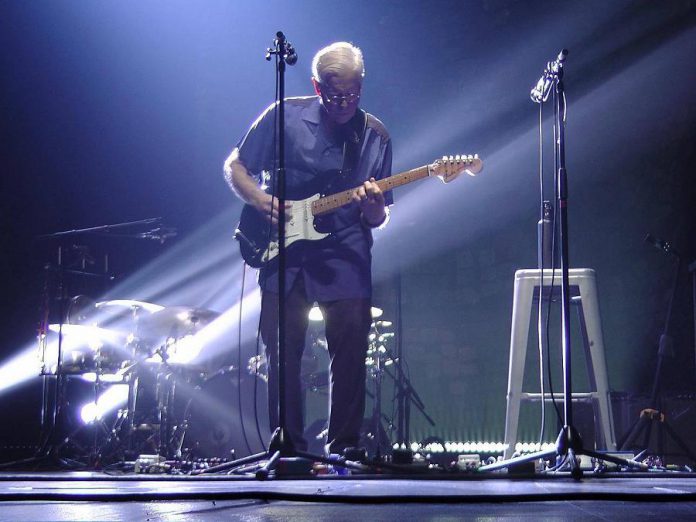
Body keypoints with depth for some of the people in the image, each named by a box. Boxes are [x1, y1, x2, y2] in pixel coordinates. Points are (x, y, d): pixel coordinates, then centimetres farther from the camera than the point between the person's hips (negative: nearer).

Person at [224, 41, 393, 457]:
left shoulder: (375, 135, 5)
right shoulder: (286, 116, 0)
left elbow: (378, 220, 8)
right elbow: (235, 167, 7)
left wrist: (373, 208, -16)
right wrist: (264, 203, -10)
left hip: (345, 258, 1)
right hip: (284, 254, -1)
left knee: (351, 354, -3)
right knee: (282, 353, 0)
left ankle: (343, 448, 11)